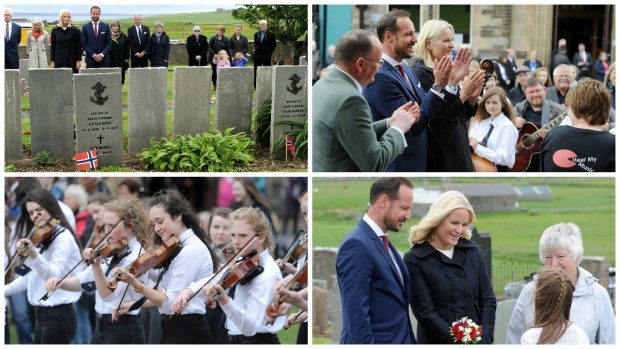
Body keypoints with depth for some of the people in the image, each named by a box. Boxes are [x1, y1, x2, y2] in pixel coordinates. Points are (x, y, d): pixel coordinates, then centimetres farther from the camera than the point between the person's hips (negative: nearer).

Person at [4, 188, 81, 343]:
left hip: (58, 315, -9)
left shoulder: (63, 237, -11)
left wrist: (33, 254, -40)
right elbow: (30, 277, 18)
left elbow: (54, 275, -24)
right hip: (41, 314, 9)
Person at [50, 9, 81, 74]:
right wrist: (52, 61, 4)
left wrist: (79, 60, -4)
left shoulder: (75, 30, 2)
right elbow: (52, 47, 9)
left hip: (71, 59, -1)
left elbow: (79, 47, 2)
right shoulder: (55, 30, 7)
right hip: (59, 60, 1)